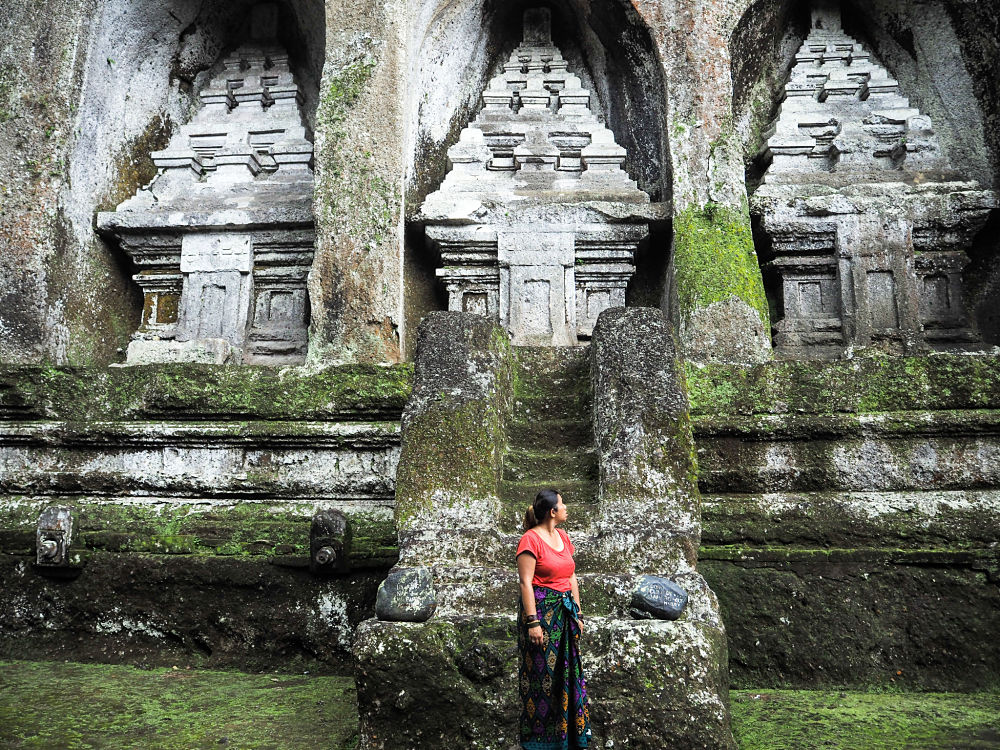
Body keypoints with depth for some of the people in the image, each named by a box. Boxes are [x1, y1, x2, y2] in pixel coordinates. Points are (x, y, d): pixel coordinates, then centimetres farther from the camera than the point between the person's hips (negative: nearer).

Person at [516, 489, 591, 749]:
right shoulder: (530, 539, -12)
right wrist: (533, 622, -19)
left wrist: (577, 613, 12)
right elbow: (525, 582, -15)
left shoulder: (563, 536, 11)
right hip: (541, 611, -7)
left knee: (567, 671, 12)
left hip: (565, 612, 7)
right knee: (541, 674, 2)